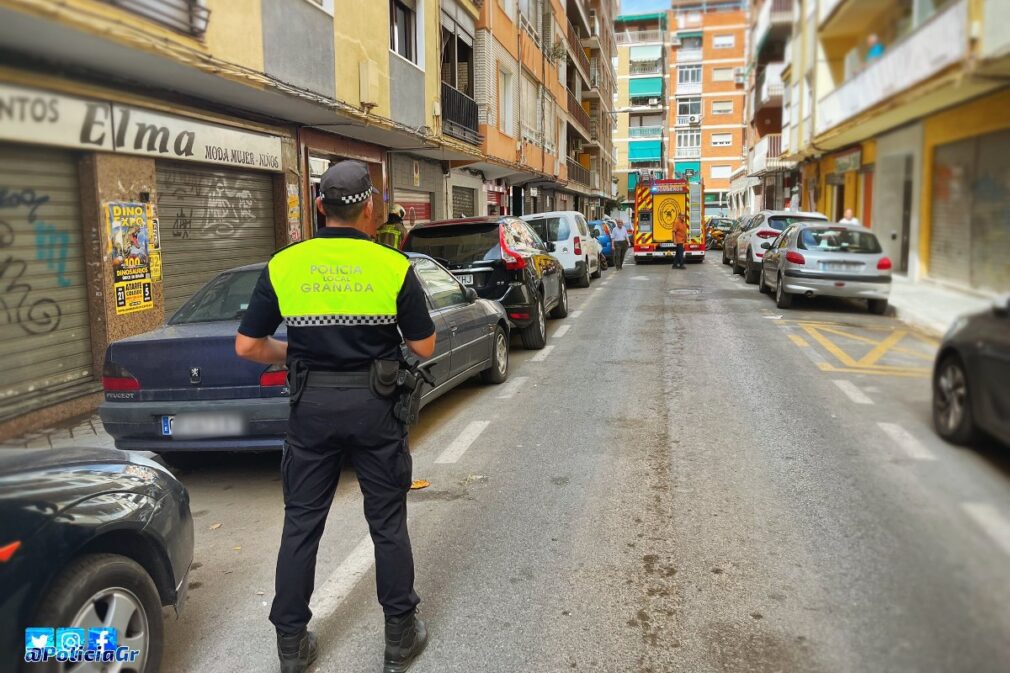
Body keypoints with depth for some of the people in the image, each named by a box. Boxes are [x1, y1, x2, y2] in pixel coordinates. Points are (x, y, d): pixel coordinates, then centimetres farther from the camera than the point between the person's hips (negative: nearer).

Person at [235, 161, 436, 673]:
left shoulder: (283, 265, -4)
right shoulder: (393, 266, -8)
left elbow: (248, 346, -1)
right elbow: (424, 346, -3)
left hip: (311, 405, 2)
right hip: (374, 405, -1)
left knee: (301, 524, 14)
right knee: (387, 524, 12)